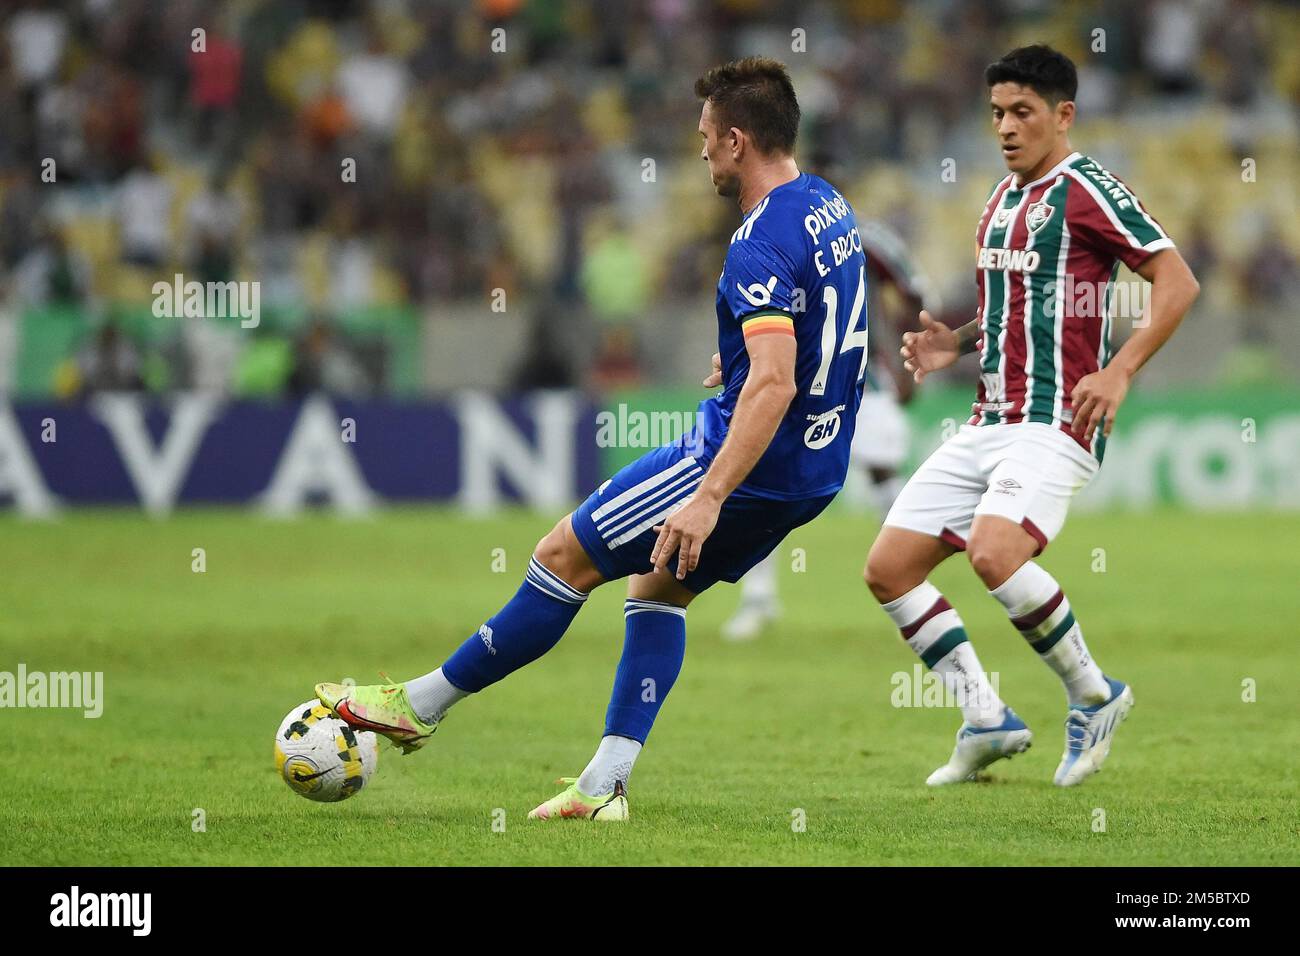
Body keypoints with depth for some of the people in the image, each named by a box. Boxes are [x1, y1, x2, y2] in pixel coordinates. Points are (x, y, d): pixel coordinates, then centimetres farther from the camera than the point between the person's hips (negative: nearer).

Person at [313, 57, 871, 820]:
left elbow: (773, 382, -34)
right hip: (814, 469, 10)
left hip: (750, 459, -10)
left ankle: (422, 704, 10)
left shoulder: (762, 242, -23)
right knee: (659, 583, 21)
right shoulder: (827, 203, 8)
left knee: (565, 555, 0)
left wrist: (709, 496, -38)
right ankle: (606, 785, 15)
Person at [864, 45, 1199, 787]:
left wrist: (1119, 372, -22)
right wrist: (955, 345, 11)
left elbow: (1178, 281, -13)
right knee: (889, 567, 0)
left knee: (995, 553, -31)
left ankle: (1095, 698, -10)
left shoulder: (1085, 189, -9)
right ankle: (987, 723, 9)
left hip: (1056, 423, -9)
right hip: (989, 421, 9)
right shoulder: (1003, 199, 17)